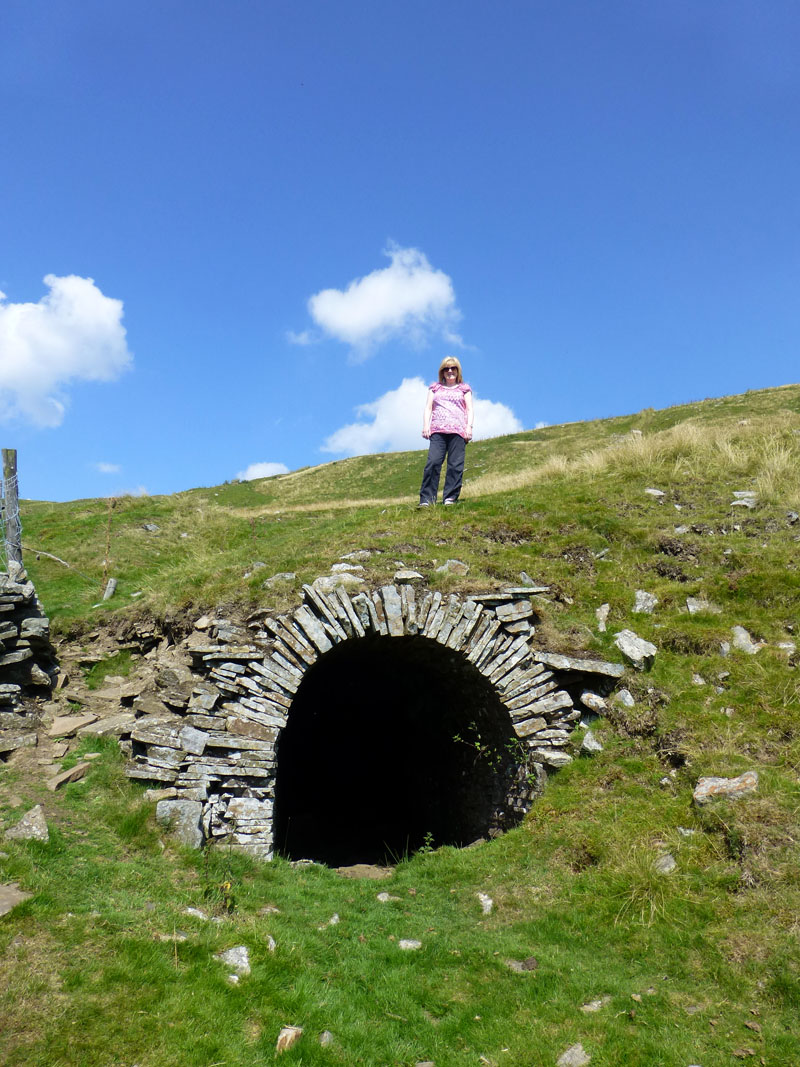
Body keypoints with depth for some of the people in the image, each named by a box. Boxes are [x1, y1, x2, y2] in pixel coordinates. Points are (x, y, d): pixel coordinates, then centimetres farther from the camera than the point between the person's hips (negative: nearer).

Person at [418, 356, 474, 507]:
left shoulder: (464, 388, 20)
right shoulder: (435, 388, 23)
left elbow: (469, 409, 14)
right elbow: (428, 408, 17)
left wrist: (469, 427, -1)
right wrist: (426, 425, 2)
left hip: (458, 431, 0)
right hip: (437, 430, 0)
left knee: (455, 465, -9)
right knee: (433, 462, -14)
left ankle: (450, 497, -7)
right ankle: (426, 499, -15)